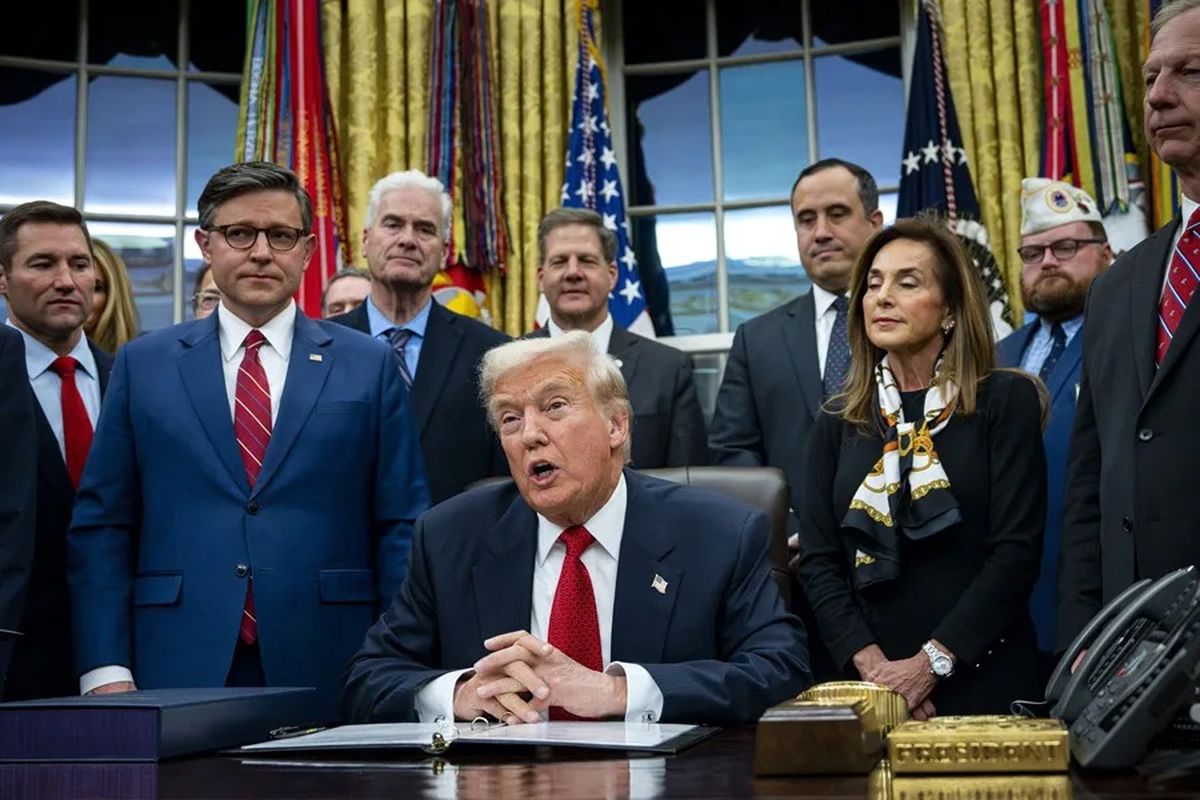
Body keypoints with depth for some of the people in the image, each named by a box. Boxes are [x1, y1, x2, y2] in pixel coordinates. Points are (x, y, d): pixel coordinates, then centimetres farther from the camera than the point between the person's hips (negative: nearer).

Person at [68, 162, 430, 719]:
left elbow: (401, 528, 5)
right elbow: (101, 527, 6)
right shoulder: (143, 365, 9)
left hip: (329, 681, 0)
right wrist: (106, 670, -4)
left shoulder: (369, 366, 7)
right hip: (179, 674, 1)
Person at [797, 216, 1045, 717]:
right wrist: (871, 665, -12)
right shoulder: (838, 422, 8)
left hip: (983, 682, -2)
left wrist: (931, 663, -15)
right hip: (864, 686, 3)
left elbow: (1017, 551, -10)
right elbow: (818, 562, 2)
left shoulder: (1007, 401, -2)